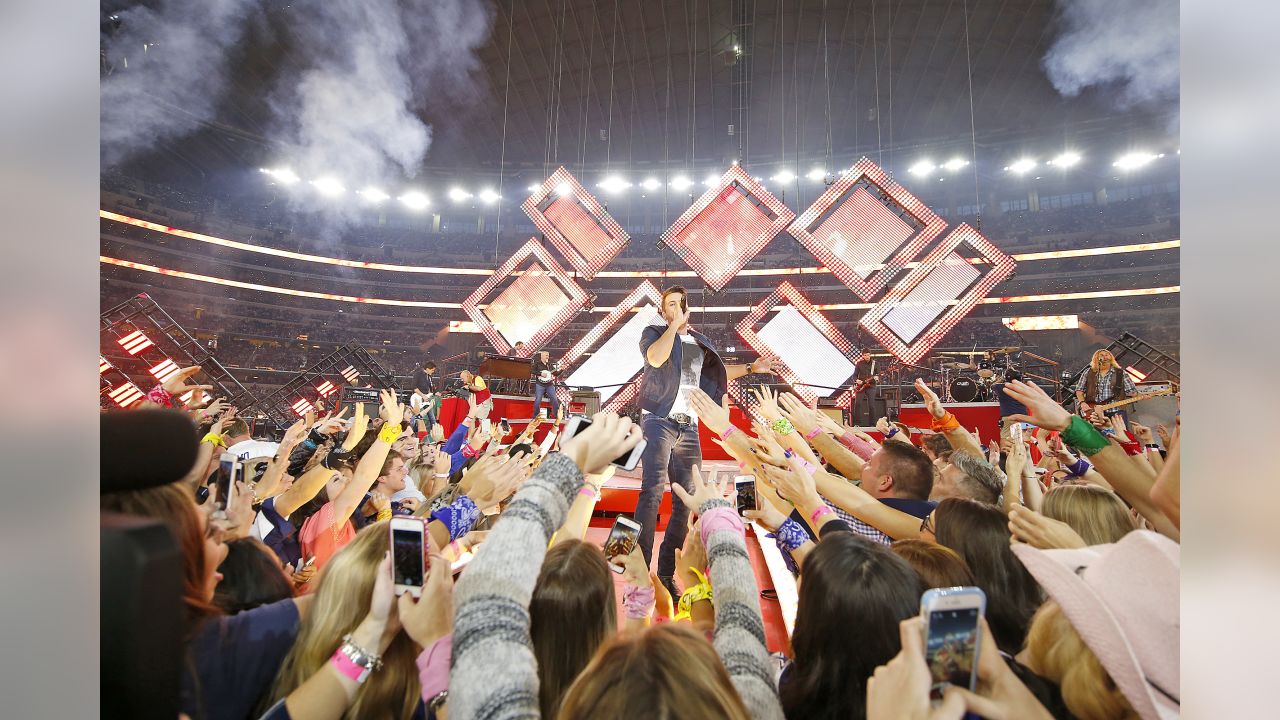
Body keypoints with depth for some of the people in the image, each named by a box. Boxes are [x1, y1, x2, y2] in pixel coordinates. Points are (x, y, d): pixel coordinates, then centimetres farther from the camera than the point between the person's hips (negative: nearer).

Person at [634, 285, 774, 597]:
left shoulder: (700, 341, 19)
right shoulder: (653, 332, 4)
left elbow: (717, 371, 35)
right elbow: (655, 358, -20)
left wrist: (751, 368, 30)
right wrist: (674, 325, -9)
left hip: (689, 427, 6)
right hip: (659, 421, -5)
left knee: (687, 499, 4)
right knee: (652, 492, -15)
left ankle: (667, 571, 15)